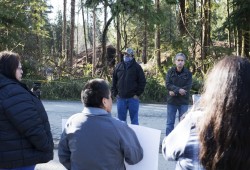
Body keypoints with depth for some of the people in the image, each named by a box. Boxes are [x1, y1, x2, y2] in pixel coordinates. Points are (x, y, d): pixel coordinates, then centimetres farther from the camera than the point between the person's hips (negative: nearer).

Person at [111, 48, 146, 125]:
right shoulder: (118, 66, 10)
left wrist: (137, 94, -7)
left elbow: (142, 81, -2)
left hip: (133, 98, -3)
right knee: (121, 119, 9)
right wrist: (115, 93, 4)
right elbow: (114, 81, 13)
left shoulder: (137, 67, 1)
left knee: (134, 119, 3)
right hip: (121, 98, 3)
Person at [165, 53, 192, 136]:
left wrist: (175, 92, -16)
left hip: (183, 102, -1)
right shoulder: (170, 71, 1)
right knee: (169, 123, 5)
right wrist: (178, 89, -22)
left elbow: (188, 87, -10)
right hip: (171, 101, 1)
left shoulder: (188, 73, -2)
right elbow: (168, 84, -9)